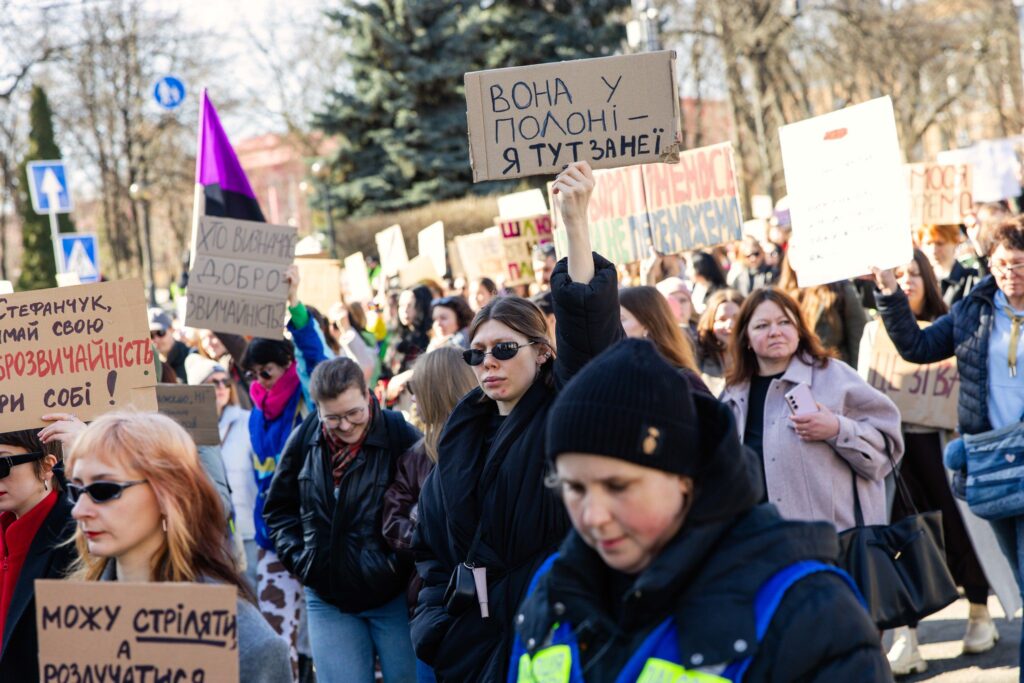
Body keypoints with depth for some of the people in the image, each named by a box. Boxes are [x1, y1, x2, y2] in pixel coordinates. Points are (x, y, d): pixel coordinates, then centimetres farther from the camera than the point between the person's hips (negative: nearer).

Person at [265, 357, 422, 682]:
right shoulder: (305, 439, 0)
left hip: (393, 597, -3)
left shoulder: (402, 436, -14)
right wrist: (298, 556, 2)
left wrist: (404, 560, -12)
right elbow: (278, 508, 13)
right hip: (328, 599, 3)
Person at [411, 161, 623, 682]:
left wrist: (575, 223, -32)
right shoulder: (464, 434, 13)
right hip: (470, 636, 6)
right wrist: (436, 611, 7)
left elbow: (589, 333, -23)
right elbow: (431, 541, 21)